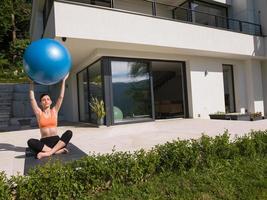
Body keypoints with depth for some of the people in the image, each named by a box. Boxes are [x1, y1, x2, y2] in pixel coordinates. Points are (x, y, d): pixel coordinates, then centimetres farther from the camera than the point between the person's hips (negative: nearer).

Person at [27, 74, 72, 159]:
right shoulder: (39, 113, 9)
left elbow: (61, 97, 3)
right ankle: (58, 150, -33)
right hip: (44, 142, -1)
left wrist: (63, 80, 1)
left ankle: (48, 152, -35)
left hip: (56, 141, 1)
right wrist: (31, 83, 2)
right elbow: (32, 99, -1)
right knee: (30, 142, -32)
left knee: (69, 132, -29)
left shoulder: (54, 111, 10)